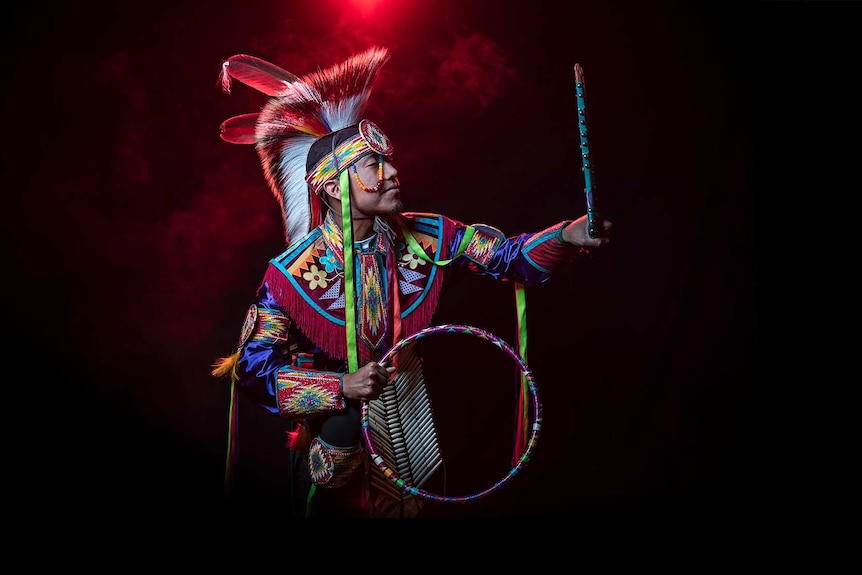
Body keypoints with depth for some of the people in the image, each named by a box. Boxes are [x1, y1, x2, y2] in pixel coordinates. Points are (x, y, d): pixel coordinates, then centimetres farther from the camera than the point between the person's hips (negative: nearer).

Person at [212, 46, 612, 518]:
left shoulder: (427, 239, -13)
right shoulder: (292, 274, -24)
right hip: (334, 431, -4)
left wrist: (566, 236, -32)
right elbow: (252, 368, -20)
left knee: (408, 506, 22)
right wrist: (341, 388, -31)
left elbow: (506, 257, -12)